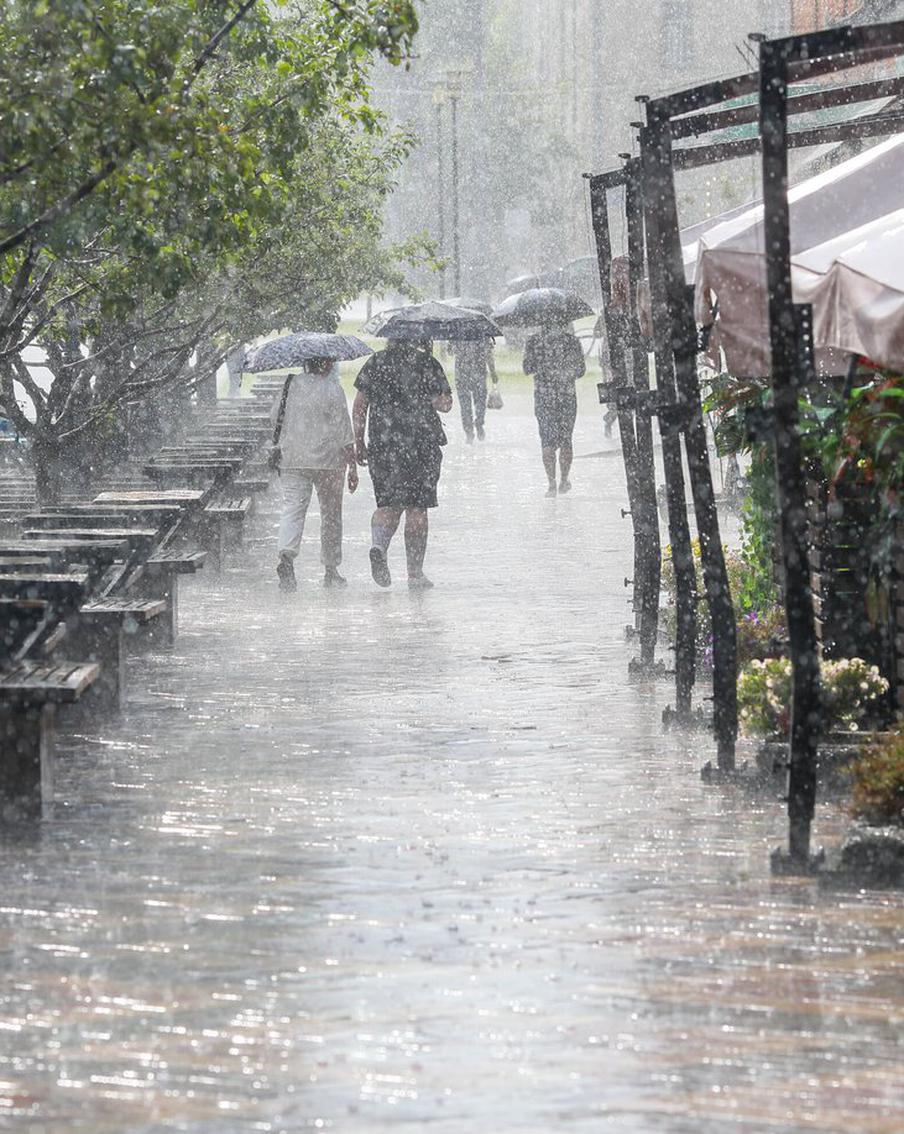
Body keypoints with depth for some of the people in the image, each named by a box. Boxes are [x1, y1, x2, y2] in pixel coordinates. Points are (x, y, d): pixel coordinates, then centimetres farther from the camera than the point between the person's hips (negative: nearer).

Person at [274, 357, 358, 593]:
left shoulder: (291, 385, 3)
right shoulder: (333, 390, -8)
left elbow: (276, 418, 14)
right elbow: (344, 434, -9)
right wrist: (352, 467, -5)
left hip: (291, 459, 2)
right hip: (328, 462, -2)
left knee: (293, 509, -4)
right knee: (331, 514, 12)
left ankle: (286, 554, -31)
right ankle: (331, 570, 19)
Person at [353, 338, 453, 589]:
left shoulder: (375, 362, 7)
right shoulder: (426, 363, -3)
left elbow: (359, 405, 6)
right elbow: (444, 404, -7)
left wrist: (359, 442, 12)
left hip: (381, 445, 2)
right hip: (420, 446, -2)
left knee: (388, 504, 11)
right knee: (416, 508, 5)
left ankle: (379, 545, -19)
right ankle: (415, 573, 7)